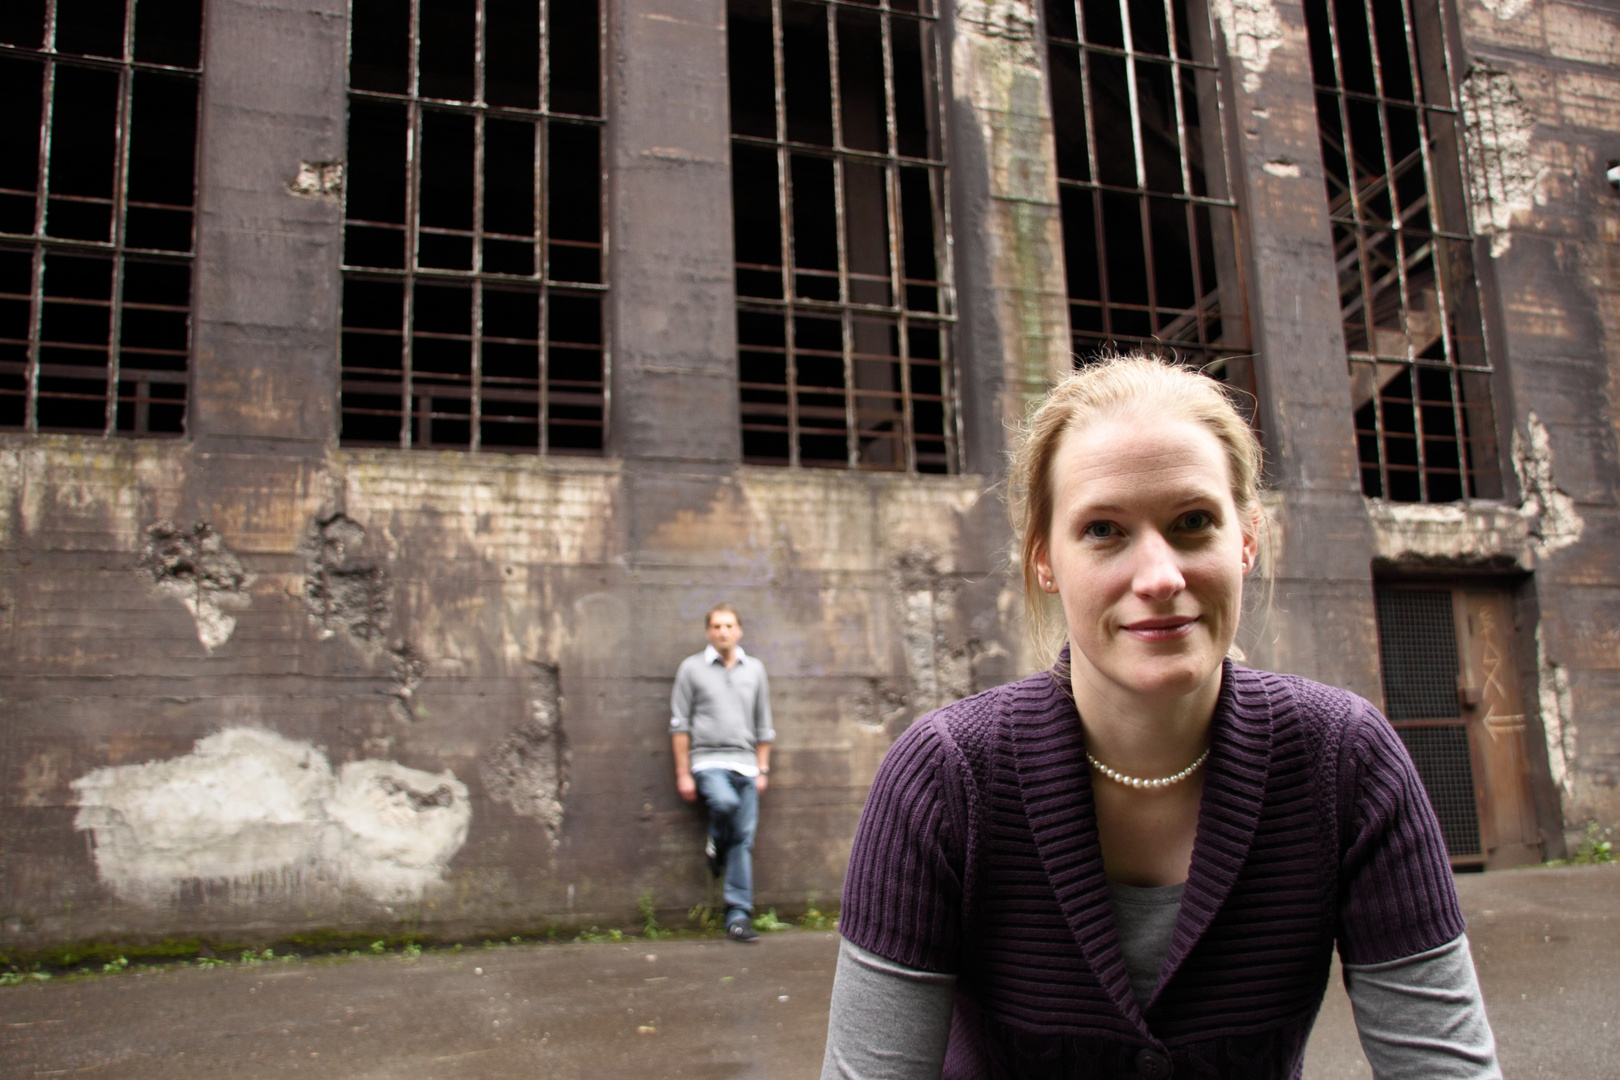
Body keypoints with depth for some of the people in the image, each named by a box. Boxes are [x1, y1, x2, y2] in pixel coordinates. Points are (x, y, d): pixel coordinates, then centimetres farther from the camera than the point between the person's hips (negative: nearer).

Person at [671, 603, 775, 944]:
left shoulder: (754, 669, 14)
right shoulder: (692, 668, 5)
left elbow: (763, 725, 18)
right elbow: (680, 724, 4)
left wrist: (762, 770, 11)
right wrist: (683, 773, -2)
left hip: (745, 763, 3)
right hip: (708, 760, -3)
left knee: (744, 841, -1)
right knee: (725, 802, -33)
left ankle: (738, 915, 6)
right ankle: (715, 847, 0)